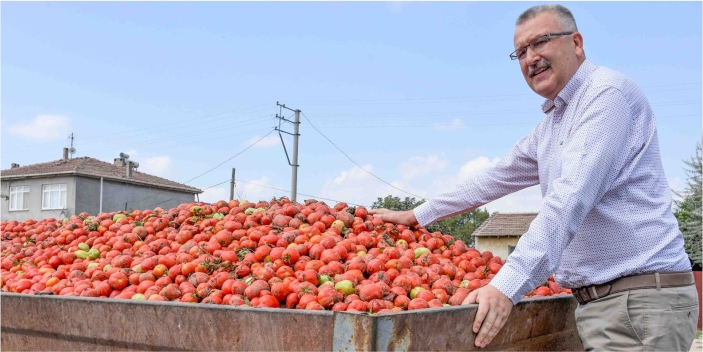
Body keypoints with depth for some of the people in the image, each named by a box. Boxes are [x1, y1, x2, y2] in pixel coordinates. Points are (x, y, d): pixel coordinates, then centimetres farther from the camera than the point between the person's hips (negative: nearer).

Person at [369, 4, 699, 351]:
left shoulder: (607, 92, -12)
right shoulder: (548, 129, 17)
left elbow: (571, 199, -24)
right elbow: (494, 179, 24)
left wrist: (507, 285, -29)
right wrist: (416, 216, 25)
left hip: (641, 299, -8)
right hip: (593, 302, 8)